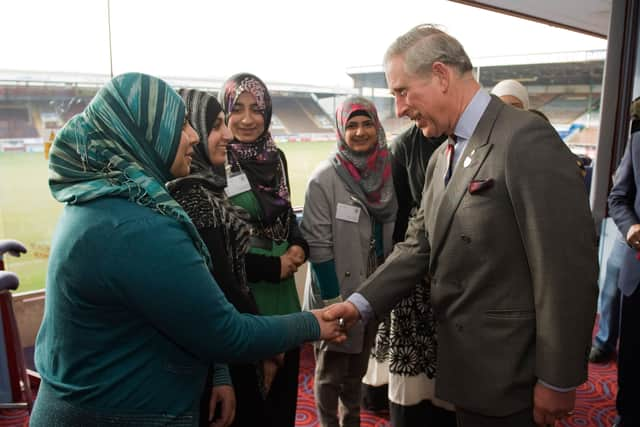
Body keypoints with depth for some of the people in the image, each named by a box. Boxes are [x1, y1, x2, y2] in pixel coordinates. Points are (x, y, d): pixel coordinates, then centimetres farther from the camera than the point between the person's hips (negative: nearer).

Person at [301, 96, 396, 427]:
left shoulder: (386, 173, 0)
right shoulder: (324, 179, -16)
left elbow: (391, 232, 10)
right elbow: (317, 245, -16)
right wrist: (333, 299, -17)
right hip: (336, 292, -5)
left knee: (358, 367, 22)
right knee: (331, 371, 12)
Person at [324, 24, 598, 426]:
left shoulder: (527, 139, -19)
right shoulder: (442, 156, 9)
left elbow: (568, 266, -21)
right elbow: (420, 245, 7)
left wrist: (558, 381, -16)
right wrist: (360, 304, -5)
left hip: (507, 372, -7)